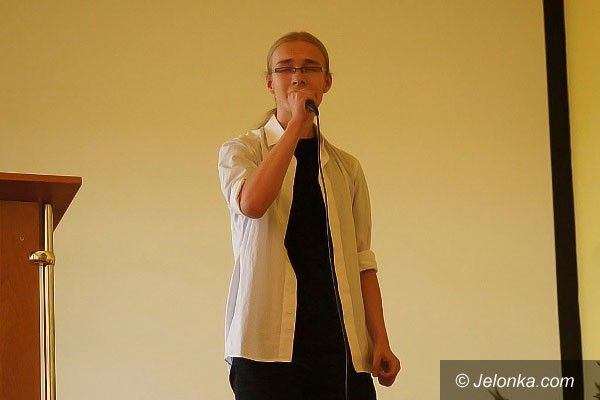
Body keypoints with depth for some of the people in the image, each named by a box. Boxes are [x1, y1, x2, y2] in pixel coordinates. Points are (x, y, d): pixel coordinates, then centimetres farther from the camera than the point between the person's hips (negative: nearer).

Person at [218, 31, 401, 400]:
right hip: (268, 342, -3)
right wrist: (296, 122, -12)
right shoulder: (241, 151, 7)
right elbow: (251, 203, -17)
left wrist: (380, 341, 2)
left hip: (340, 342, 3)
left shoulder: (346, 168, 15)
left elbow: (362, 260, 11)